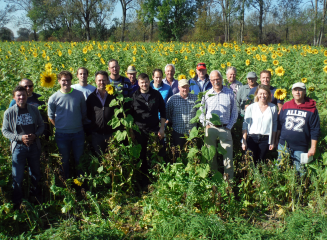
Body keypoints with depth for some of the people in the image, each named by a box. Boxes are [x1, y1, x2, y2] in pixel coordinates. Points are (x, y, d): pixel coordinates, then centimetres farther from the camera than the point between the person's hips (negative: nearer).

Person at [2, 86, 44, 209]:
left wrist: (35, 135, -12)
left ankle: (36, 195, 38)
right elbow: (5, 131, -2)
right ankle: (17, 202, 17)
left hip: (34, 146, 2)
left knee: (35, 174, 17)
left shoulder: (34, 109, -1)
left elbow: (41, 126, 7)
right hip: (18, 147, -2)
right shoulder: (9, 112, -6)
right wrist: (20, 138, -16)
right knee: (18, 177, 1)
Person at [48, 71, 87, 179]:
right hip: (62, 134, 0)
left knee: (79, 159, 12)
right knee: (64, 161, 14)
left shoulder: (79, 95, -2)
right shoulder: (54, 98, -5)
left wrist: (80, 125, 5)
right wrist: (59, 127, 2)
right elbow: (50, 116, 6)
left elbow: (84, 113, 8)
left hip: (78, 133, 1)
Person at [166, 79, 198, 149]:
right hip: (178, 132, -1)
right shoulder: (172, 99, -3)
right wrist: (174, 122, 4)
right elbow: (168, 114, 3)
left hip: (192, 132, 1)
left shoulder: (195, 98, 3)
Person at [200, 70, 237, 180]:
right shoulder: (207, 94, 8)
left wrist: (229, 126, 0)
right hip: (210, 128, 1)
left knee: (228, 155, -4)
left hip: (225, 128, -1)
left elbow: (234, 111, 9)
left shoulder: (229, 93, 5)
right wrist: (206, 124, 0)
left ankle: (229, 179, 3)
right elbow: (201, 112, 14)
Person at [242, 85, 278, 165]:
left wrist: (273, 142, 7)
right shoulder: (250, 108, 2)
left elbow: (274, 126, 9)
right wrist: (244, 141, -4)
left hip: (265, 139, 1)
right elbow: (245, 125, 2)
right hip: (252, 138, -1)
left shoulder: (273, 108, 6)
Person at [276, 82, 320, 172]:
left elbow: (315, 130, -2)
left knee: (299, 171, 3)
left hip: (300, 148, -2)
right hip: (283, 145, 3)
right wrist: (276, 139, 10)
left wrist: (313, 147, -5)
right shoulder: (286, 106, 6)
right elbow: (279, 125, 12)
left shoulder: (311, 109, -2)